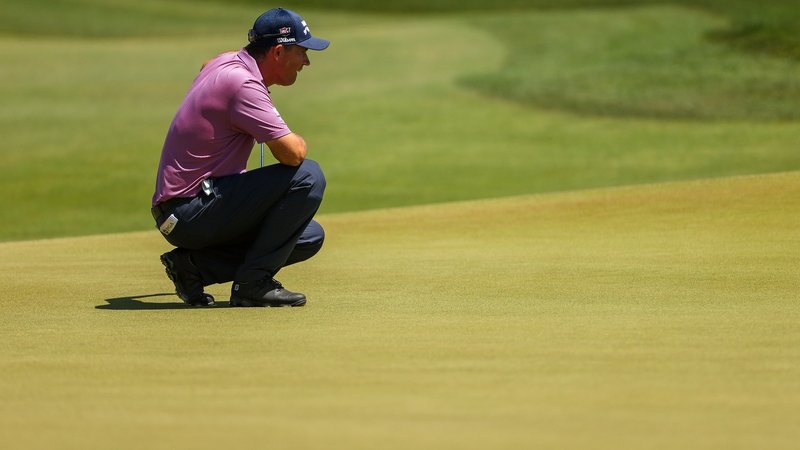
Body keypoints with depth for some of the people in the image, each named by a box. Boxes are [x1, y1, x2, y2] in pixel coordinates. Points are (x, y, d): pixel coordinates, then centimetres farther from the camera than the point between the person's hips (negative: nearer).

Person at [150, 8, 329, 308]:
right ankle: (253, 283, -12)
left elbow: (207, 67, 42)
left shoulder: (224, 62, 13)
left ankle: (193, 264, 8)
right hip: (189, 213, -10)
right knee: (308, 176, -18)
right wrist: (299, 141, -2)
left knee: (310, 237, 11)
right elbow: (291, 154, -23)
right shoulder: (244, 84, -19)